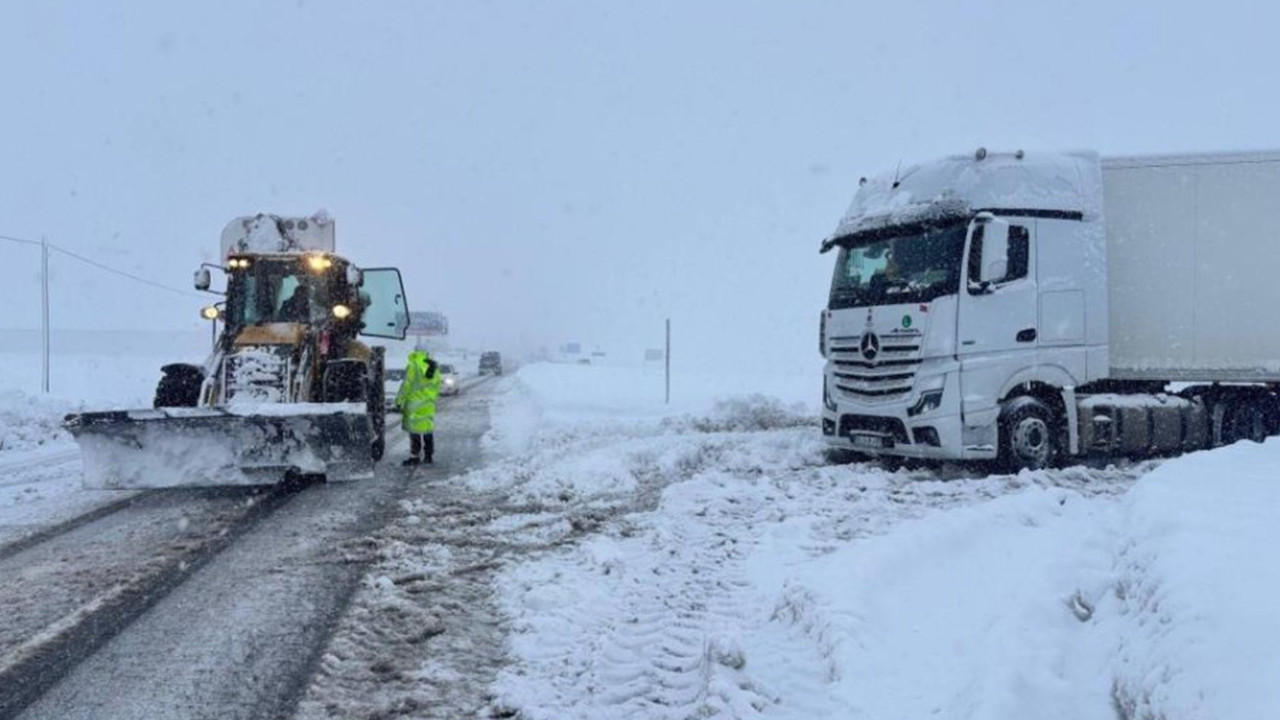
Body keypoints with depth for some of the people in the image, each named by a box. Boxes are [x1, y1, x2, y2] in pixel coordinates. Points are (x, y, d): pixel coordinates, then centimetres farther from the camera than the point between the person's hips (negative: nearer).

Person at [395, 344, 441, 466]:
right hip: (429, 404, 6)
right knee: (428, 429, 12)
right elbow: (438, 386, 15)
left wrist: (399, 400, -4)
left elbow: (407, 385, -11)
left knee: (414, 429, -2)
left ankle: (415, 456, -2)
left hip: (415, 403, -6)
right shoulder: (434, 368, 10)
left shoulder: (413, 366, -9)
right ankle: (428, 455, 16)